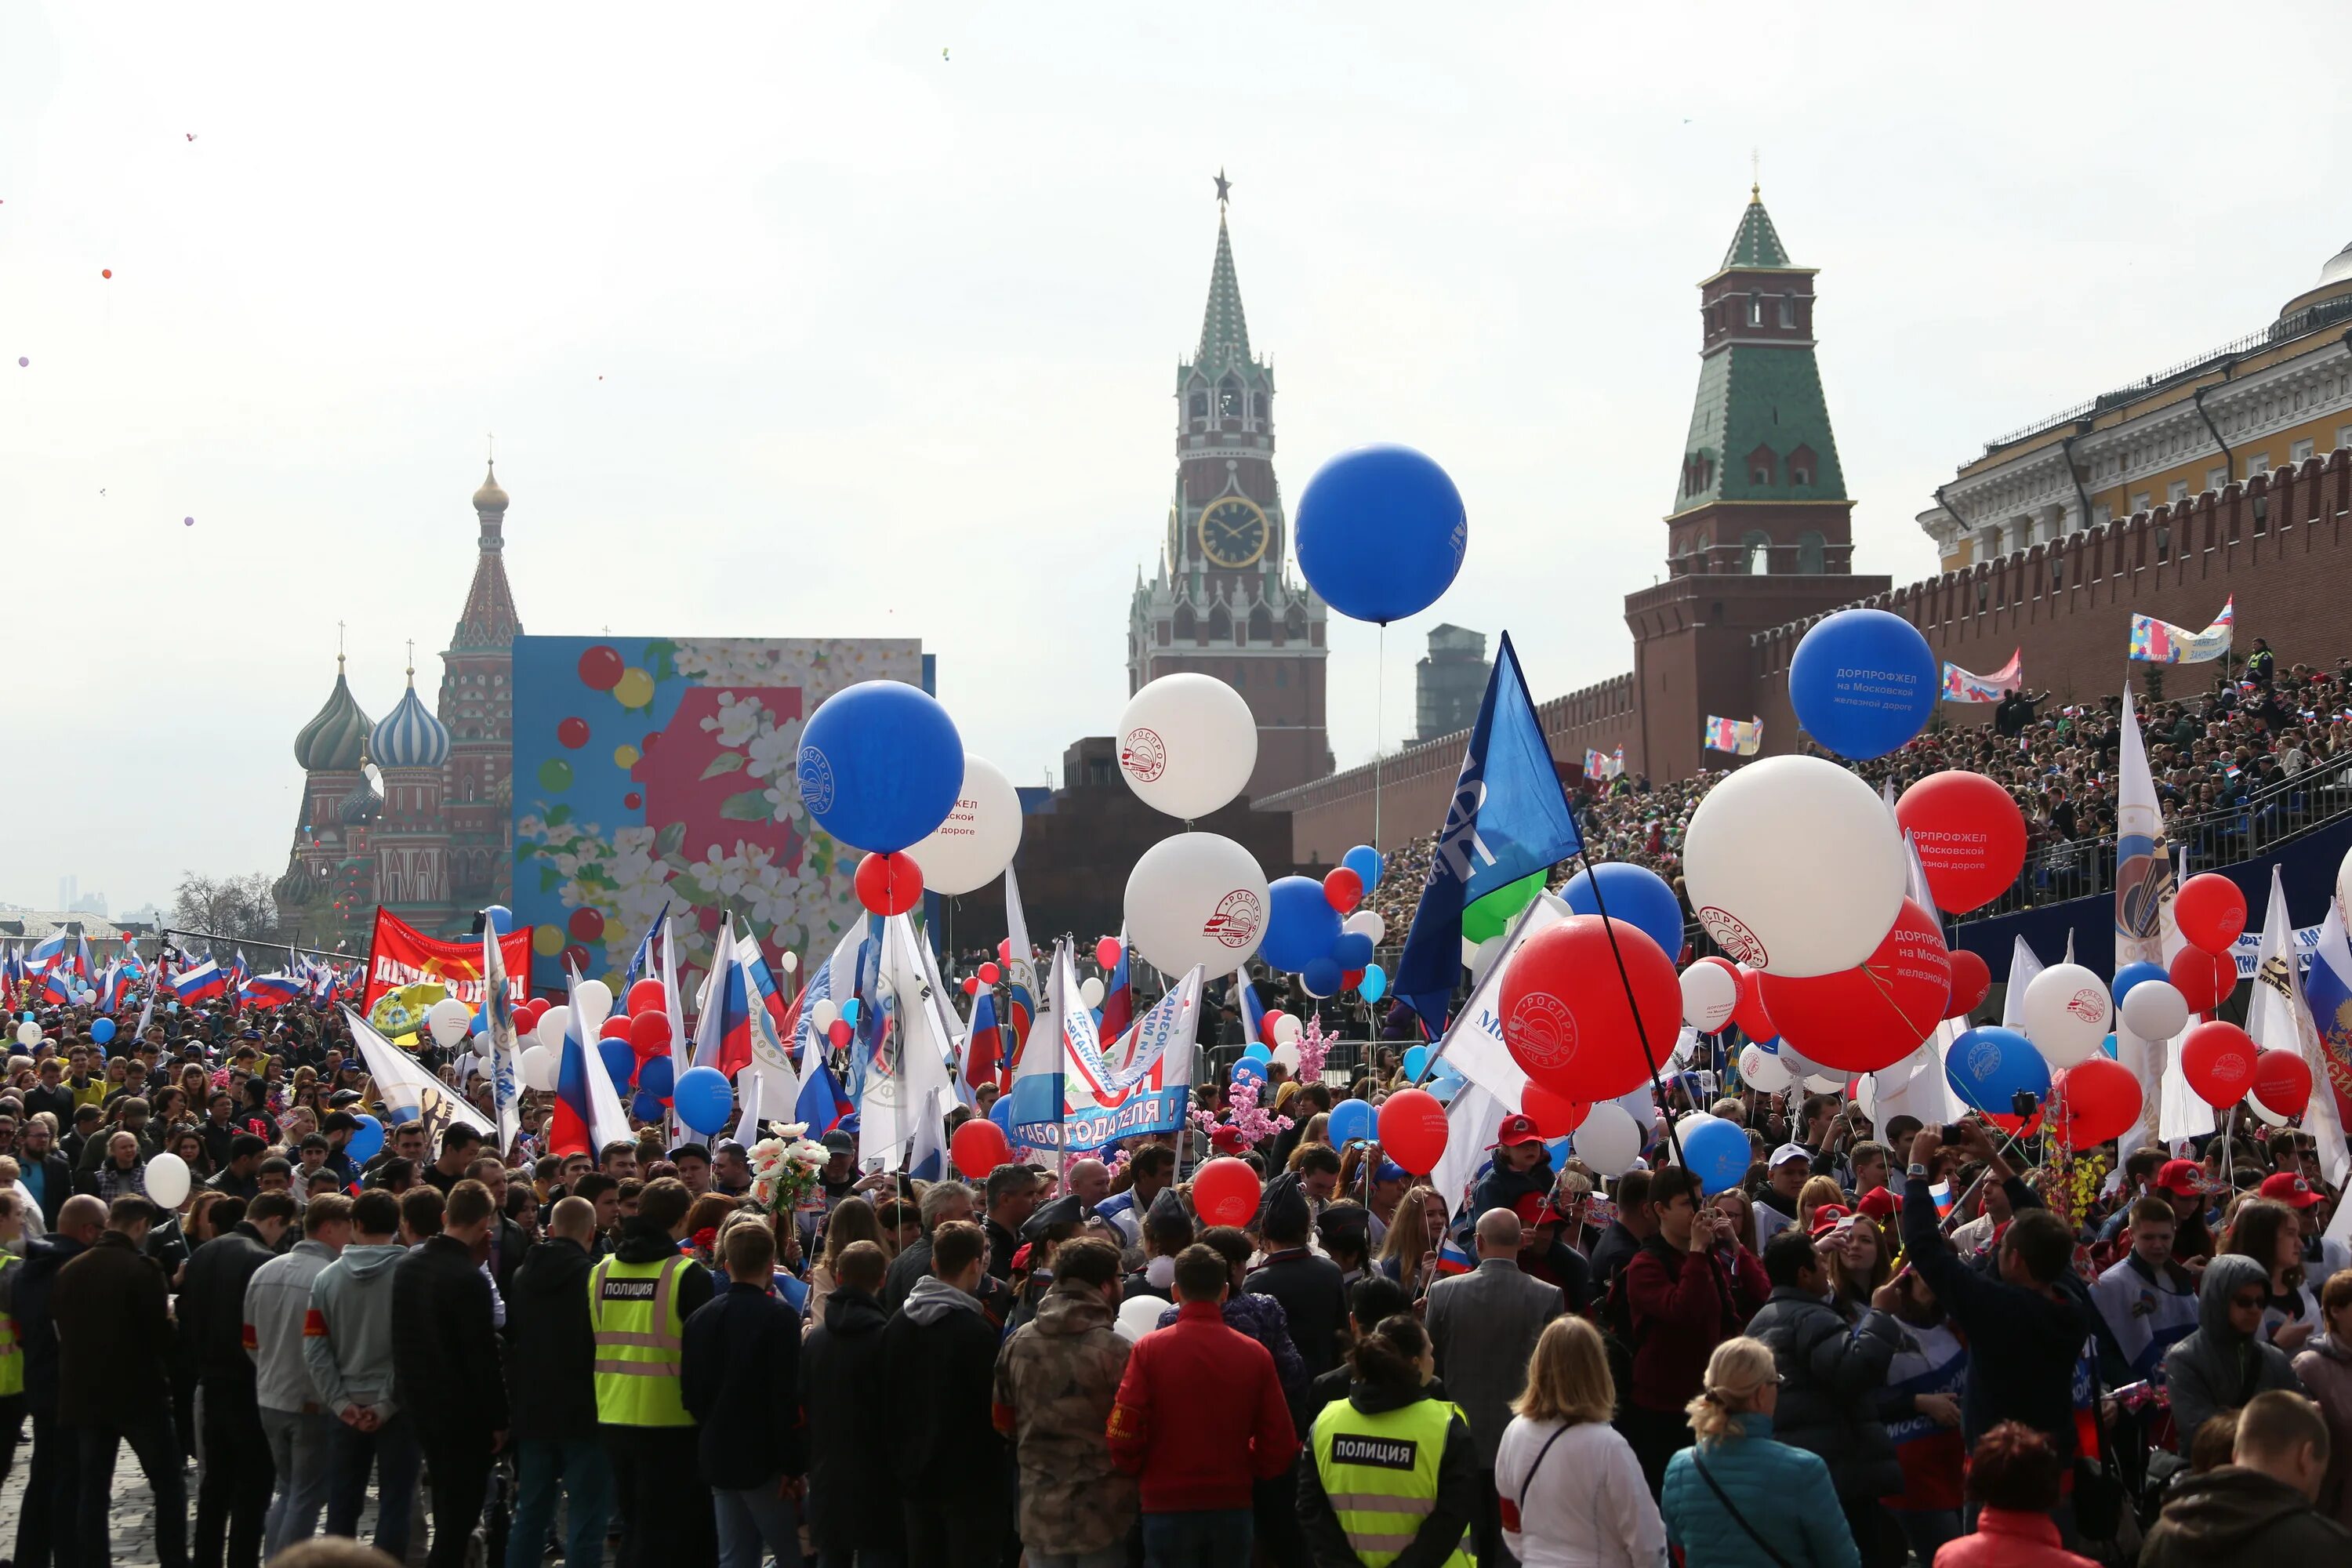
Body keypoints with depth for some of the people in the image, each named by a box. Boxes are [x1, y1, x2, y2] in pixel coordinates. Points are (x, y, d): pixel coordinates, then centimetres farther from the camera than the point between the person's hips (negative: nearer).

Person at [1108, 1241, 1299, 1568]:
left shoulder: (1149, 1349, -9)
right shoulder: (1255, 1354, -4)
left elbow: (1124, 1434, -11)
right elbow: (1280, 1443, -2)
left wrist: (1137, 1470, 9)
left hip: (1166, 1506, -2)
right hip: (1232, 1506, 2)